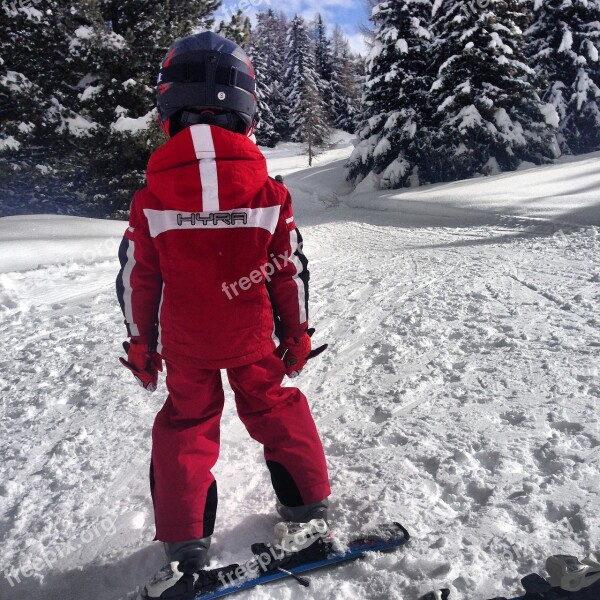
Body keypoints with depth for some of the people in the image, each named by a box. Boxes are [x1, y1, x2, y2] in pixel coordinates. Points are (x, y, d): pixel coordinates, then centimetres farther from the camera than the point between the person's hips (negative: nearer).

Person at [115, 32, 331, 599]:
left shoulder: (151, 199, -14)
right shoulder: (269, 192, -13)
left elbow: (136, 282, -5)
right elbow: (290, 271, -5)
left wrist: (141, 346, 10)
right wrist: (296, 334, 9)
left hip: (184, 345, 0)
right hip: (252, 338, 1)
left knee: (186, 428, 17)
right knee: (274, 409, 21)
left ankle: (185, 542, 25)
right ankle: (308, 499, 37)